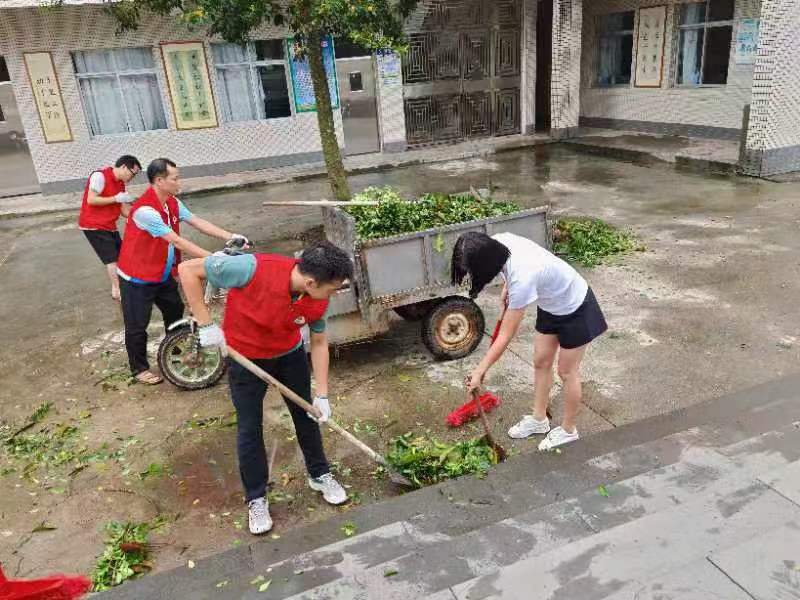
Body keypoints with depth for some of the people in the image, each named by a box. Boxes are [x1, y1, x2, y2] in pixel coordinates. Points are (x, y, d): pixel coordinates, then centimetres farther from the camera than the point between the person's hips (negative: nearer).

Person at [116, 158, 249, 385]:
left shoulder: (173, 203, -2)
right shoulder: (145, 210, -30)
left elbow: (198, 222, -2)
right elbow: (177, 241, -31)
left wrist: (231, 236, -12)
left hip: (163, 274, 9)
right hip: (137, 278, -9)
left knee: (175, 310, 22)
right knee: (138, 325, 5)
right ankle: (139, 368, 24)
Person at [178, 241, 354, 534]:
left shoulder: (318, 301, -22)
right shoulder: (254, 269, -39)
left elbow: (319, 343, -6)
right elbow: (188, 270, -29)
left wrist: (322, 395, -7)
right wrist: (206, 325, -28)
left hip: (290, 354, 4)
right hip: (245, 358, -3)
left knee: (307, 415, 16)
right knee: (249, 429, 5)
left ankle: (319, 475, 40)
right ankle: (256, 499, 26)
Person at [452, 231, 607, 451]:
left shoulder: (522, 278, -42)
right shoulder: (498, 242, -22)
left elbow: (505, 337, -33)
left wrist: (480, 371, -25)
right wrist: (506, 287, 8)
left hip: (575, 309, -8)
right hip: (551, 304, 8)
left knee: (567, 372, 8)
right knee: (540, 362, 16)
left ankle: (568, 430, 28)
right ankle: (539, 418, 34)